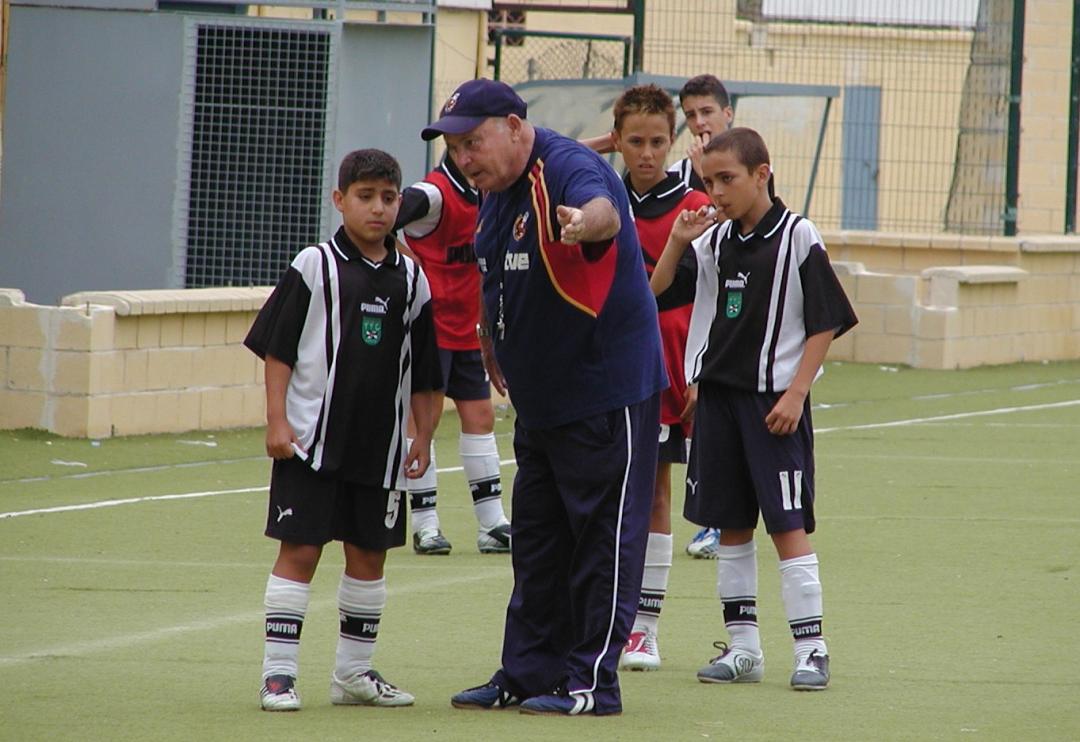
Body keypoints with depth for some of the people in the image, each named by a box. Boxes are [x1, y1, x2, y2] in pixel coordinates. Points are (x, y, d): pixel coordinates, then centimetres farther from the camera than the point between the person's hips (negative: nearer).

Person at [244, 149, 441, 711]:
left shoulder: (411, 279, 8)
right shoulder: (314, 267, -4)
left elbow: (423, 373, 14)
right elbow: (277, 349, -3)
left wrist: (424, 436, 11)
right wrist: (277, 421, -10)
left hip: (380, 444, 4)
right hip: (312, 440, -4)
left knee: (369, 555, 10)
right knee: (299, 551, -5)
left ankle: (353, 672, 22)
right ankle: (277, 674, -2)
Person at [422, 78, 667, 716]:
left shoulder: (568, 169, -19)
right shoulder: (498, 192, 9)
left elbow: (604, 212, -43)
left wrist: (585, 222, -65)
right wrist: (493, 355, 29)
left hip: (608, 394, -9)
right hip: (538, 399, 9)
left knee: (604, 539, -2)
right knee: (537, 543, 14)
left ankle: (592, 681, 1)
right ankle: (529, 672, 22)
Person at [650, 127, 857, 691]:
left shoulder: (798, 237, -7)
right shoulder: (714, 241, 9)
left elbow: (825, 324, -7)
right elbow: (658, 292, 13)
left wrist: (795, 394, -13)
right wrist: (676, 243, -3)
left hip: (774, 401, -6)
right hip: (717, 393, 6)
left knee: (788, 525, -8)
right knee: (731, 525, 9)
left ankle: (810, 648, -4)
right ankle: (743, 648, 16)